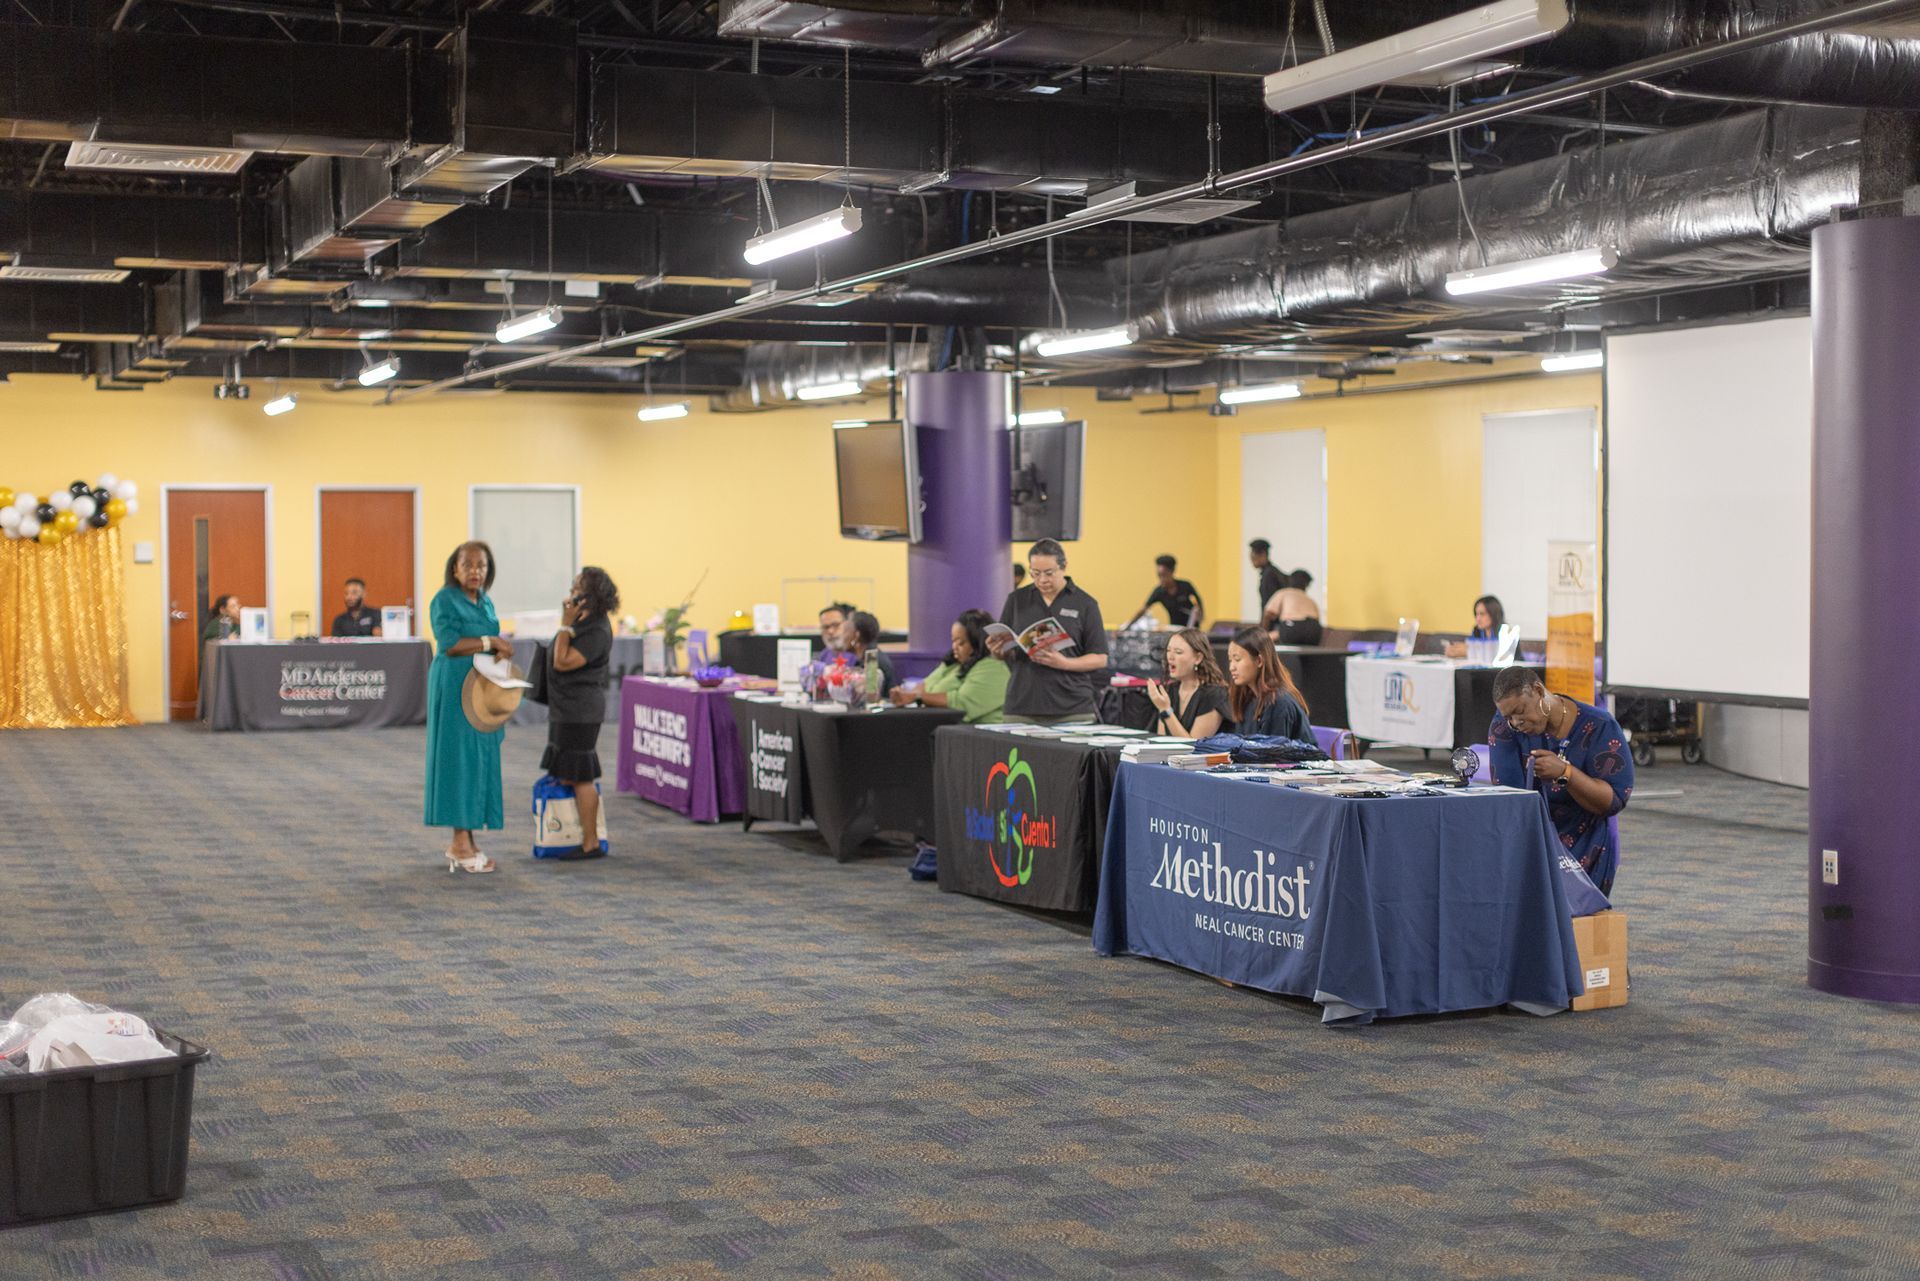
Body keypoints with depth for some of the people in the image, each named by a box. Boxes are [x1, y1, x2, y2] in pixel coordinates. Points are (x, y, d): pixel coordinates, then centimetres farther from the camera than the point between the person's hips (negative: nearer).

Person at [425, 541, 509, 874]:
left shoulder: (485, 602, 15)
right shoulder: (445, 600, -8)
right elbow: (449, 643, -18)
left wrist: (501, 651, -3)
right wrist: (490, 641, -15)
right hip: (455, 688, -8)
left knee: (480, 758, 6)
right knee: (459, 758, -7)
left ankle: (466, 840, 11)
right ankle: (460, 844, -5)